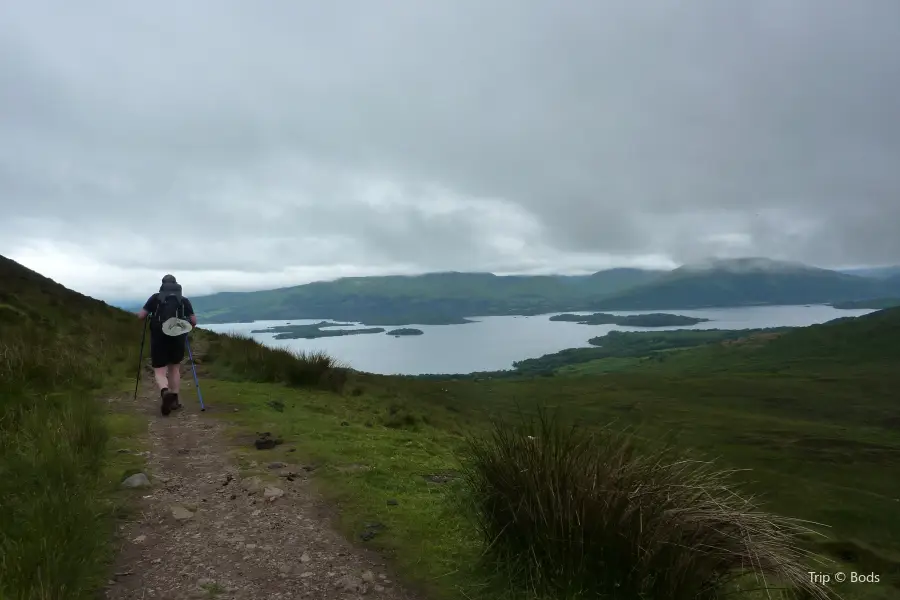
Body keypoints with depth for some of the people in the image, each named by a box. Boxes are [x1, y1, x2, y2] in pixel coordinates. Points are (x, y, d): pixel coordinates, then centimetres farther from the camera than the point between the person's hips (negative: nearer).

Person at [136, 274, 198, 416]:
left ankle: (165, 392, -26)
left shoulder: (156, 297, 5)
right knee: (174, 368, 20)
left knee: (159, 371, 3)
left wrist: (148, 315, 23)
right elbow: (194, 321, 6)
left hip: (159, 338, -2)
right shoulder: (184, 300, 8)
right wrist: (187, 329, 26)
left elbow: (141, 316, 1)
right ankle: (174, 400, 17)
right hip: (178, 338, 2)